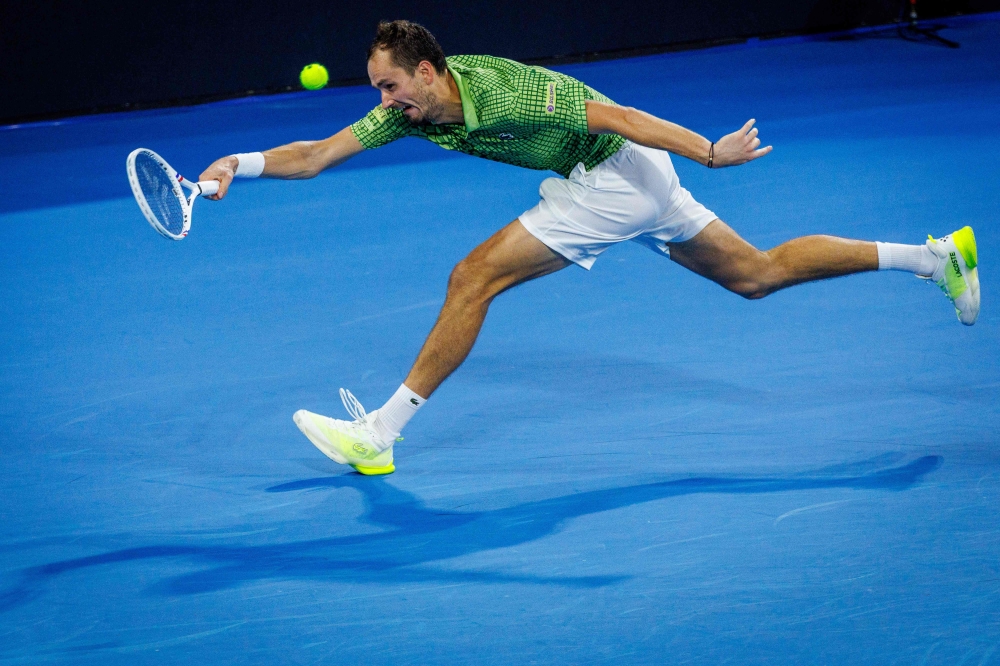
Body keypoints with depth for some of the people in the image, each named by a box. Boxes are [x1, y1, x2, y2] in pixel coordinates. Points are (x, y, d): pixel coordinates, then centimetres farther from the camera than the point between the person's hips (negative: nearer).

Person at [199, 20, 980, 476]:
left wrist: (712, 153, -26)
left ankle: (380, 434, -9)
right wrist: (243, 164, -20)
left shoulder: (499, 93, -28)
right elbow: (316, 156, -5)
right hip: (635, 187, 9)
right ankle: (936, 257, 22)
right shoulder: (410, 111, -5)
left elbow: (616, 117, -26)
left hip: (621, 173, -9)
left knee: (475, 276, -14)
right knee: (758, 274, 16)